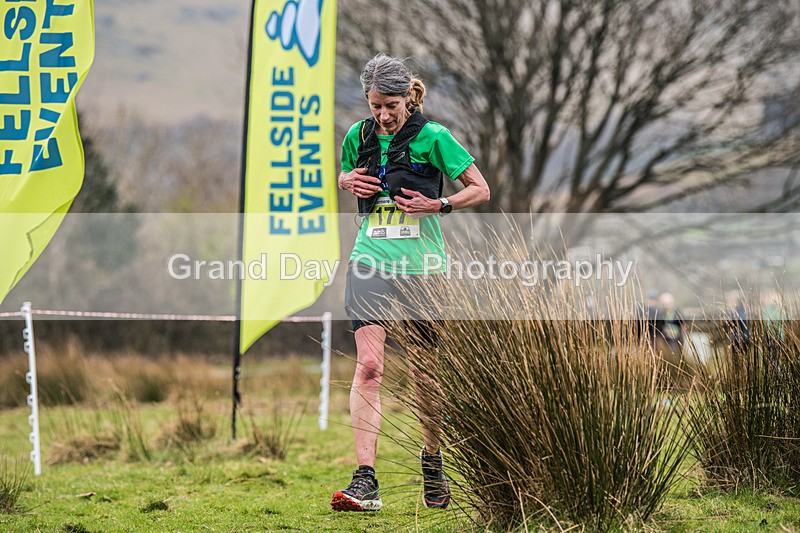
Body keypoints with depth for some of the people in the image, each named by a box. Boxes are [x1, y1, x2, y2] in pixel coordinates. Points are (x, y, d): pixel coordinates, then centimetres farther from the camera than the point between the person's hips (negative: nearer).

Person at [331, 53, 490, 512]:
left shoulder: (432, 137, -5)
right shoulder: (359, 136, 6)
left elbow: (481, 190, -1)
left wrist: (437, 205, -16)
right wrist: (348, 182, 2)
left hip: (422, 267, -2)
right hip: (372, 264, 2)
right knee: (369, 366, -14)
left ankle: (432, 458, 34)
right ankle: (365, 482, -20)